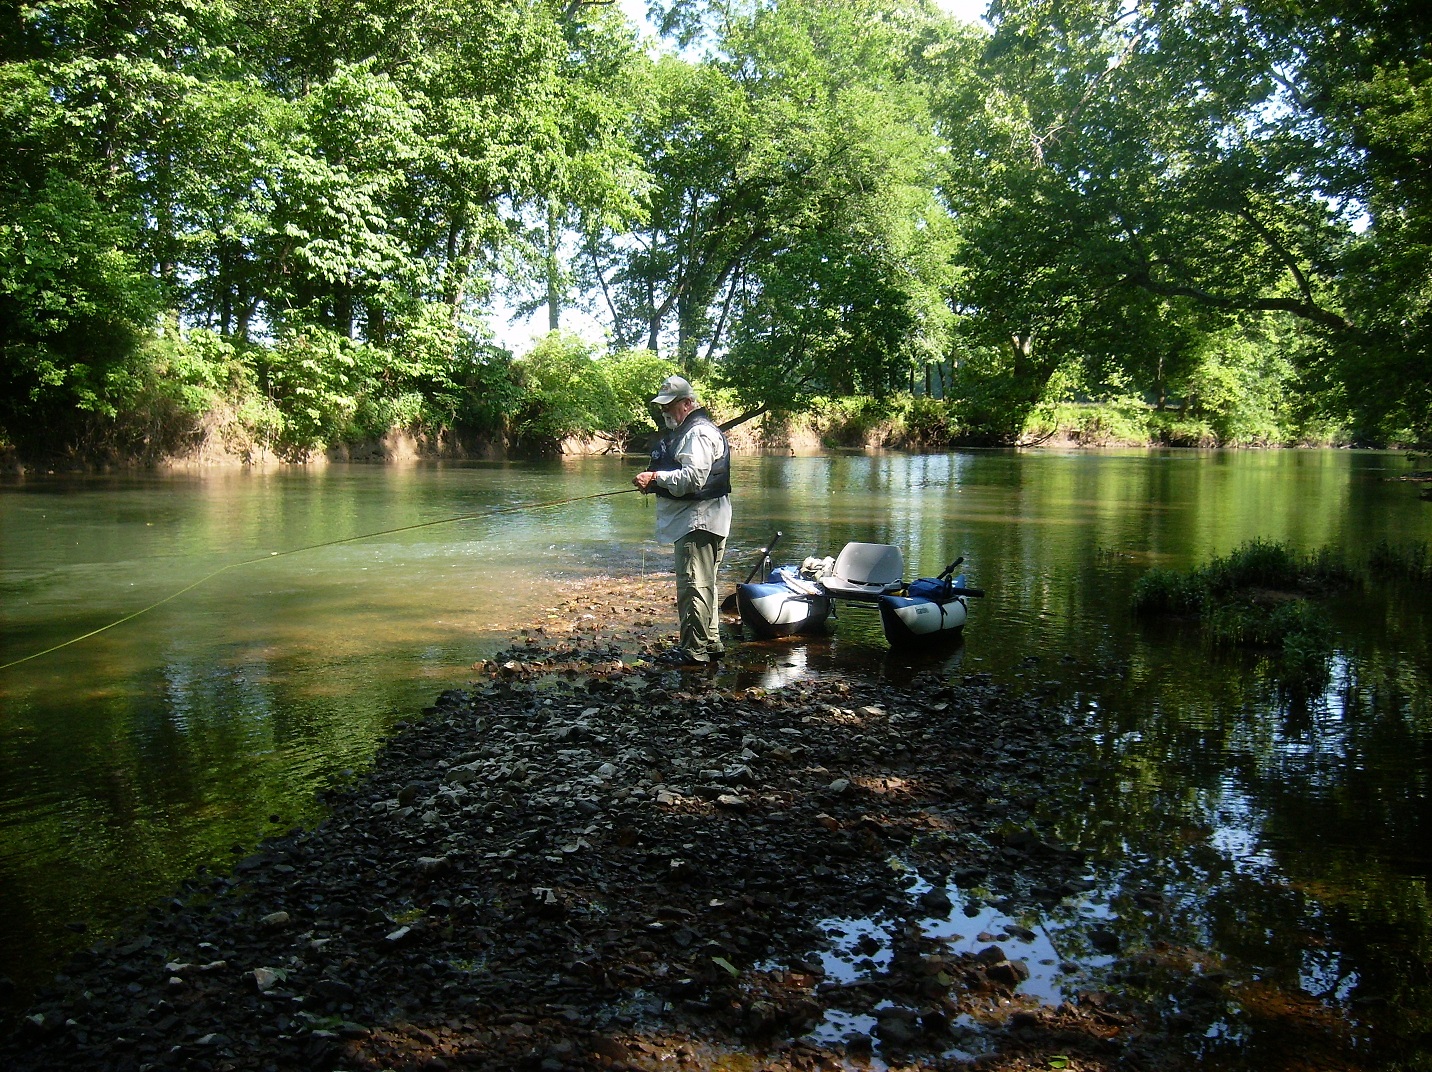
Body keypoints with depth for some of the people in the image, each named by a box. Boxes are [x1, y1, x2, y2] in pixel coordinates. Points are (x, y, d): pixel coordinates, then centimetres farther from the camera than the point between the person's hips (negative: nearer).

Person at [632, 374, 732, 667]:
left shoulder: (700, 432, -14)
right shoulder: (683, 431, 22)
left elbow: (694, 477, -25)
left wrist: (655, 478, -20)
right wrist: (654, 483, 13)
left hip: (699, 520, -12)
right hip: (691, 520, 12)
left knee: (694, 585, -9)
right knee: (703, 585, 16)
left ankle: (694, 651, -6)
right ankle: (710, 643, 24)